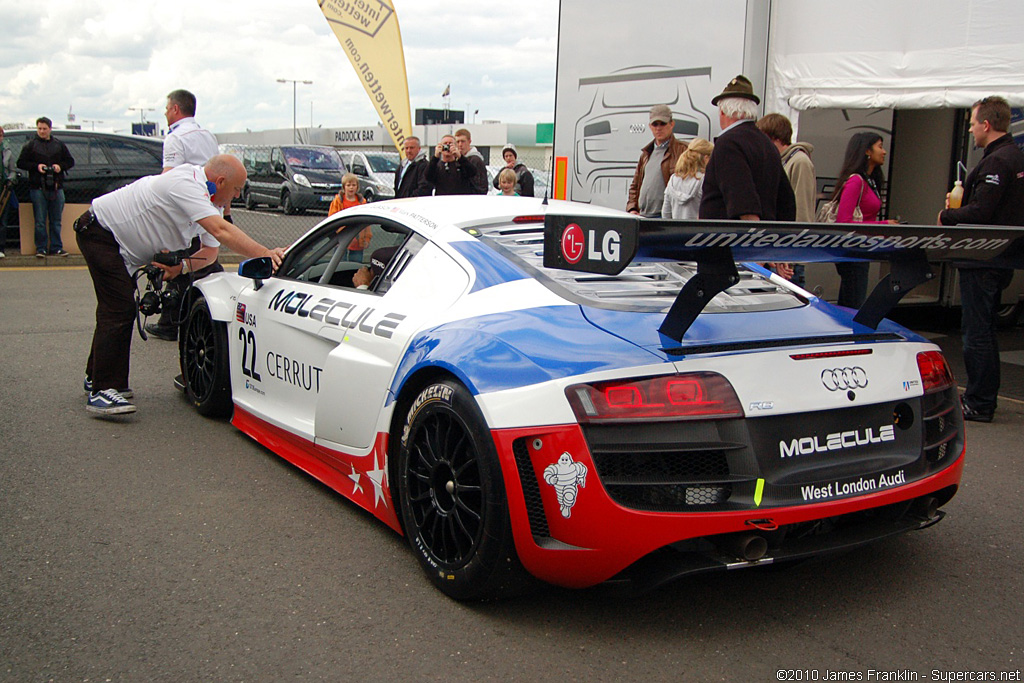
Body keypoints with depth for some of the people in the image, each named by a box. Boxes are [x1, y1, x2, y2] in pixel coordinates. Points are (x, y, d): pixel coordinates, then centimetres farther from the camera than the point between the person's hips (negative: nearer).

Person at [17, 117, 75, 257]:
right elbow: (21, 163, 3)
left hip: (56, 188, 2)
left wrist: (60, 166, -5)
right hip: (38, 188, -2)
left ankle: (56, 247, 11)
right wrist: (36, 166, -12)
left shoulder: (59, 145, 12)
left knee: (56, 221, 6)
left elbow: (70, 162, 15)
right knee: (40, 221, -2)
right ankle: (41, 248, 3)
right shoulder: (30, 145, 5)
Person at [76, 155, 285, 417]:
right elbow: (220, 230, -42)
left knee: (120, 309, 17)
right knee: (119, 310, -17)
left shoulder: (210, 200, 1)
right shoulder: (186, 185, -30)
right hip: (100, 232, -10)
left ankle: (96, 376, 33)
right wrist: (264, 253, -47)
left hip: (121, 244, 10)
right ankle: (102, 390, -16)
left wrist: (182, 265, -21)